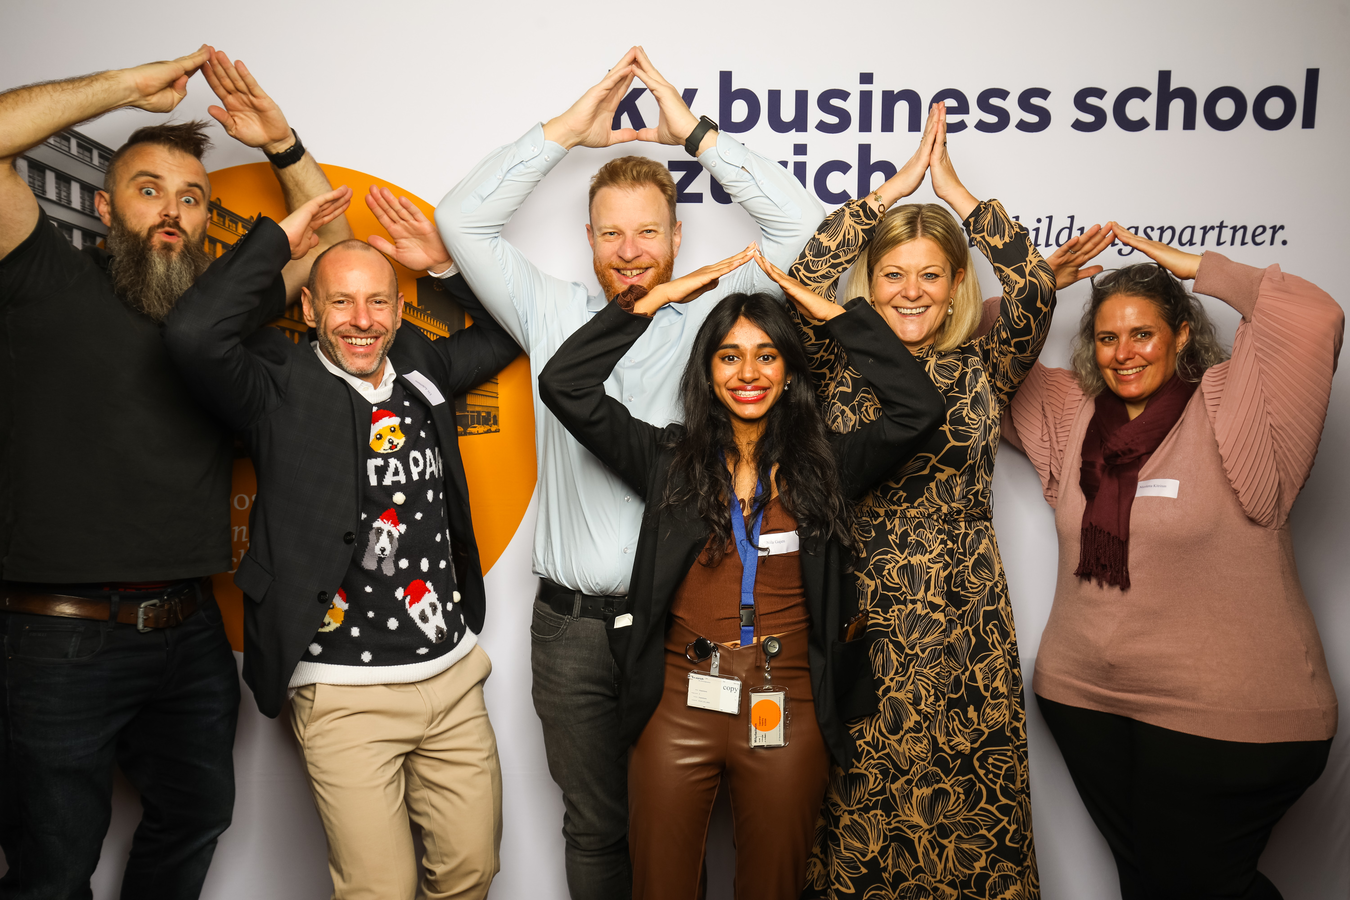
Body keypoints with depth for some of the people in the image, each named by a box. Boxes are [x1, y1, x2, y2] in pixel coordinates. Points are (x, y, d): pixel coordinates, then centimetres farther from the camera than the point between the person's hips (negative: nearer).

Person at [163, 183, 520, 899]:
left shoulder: (422, 369, 8)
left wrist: (443, 262, 6)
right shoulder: (281, 388, -6)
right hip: (345, 695, -5)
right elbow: (192, 333, -24)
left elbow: (511, 330, 20)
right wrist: (279, 239, -12)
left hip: (454, 674, 5)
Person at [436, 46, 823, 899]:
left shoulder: (713, 319, 3)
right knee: (595, 829, 14)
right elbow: (462, 218, 6)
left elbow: (802, 224, -2)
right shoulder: (553, 314, 8)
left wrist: (697, 132, -2)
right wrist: (567, 130, 3)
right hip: (574, 627, 2)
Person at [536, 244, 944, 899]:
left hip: (788, 716, 1)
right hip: (678, 706, 0)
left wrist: (831, 312, -4)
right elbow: (564, 385, -4)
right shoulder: (669, 458, 3)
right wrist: (656, 298, -3)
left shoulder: (825, 465, 4)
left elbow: (919, 409, -8)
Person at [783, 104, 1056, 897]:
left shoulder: (982, 370, 6)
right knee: (857, 812, 6)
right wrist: (894, 188, -8)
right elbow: (800, 285, -12)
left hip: (964, 630, 1)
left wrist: (955, 189, -5)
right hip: (859, 626, 0)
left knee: (967, 822, 6)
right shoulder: (840, 368, 4)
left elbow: (1036, 291, -10)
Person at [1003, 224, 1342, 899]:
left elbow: (1313, 318, -22)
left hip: (1224, 717, -5)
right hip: (1085, 699, 6)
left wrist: (1196, 267, -11)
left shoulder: (1228, 412, -9)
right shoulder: (1071, 414, 7)